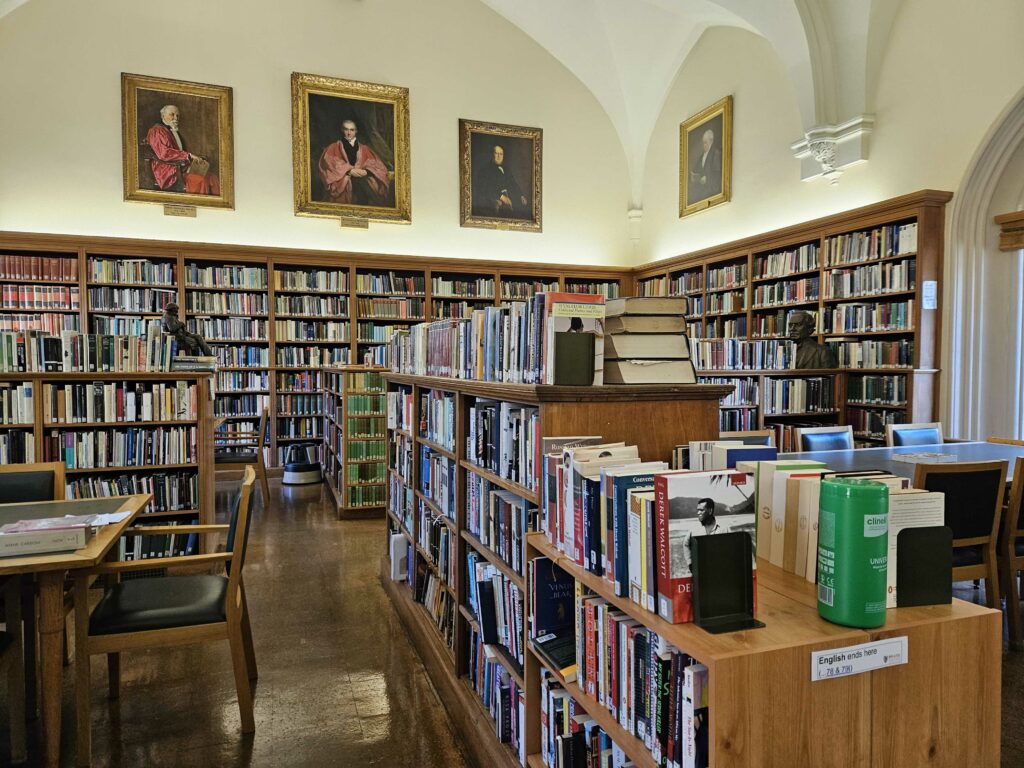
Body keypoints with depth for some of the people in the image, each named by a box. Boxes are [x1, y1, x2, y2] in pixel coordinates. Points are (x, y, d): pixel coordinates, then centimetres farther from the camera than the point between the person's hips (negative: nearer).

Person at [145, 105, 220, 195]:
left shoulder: (176, 133, 27)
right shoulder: (157, 131, 2)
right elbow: (164, 153, -14)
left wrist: (198, 160, -2)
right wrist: (189, 155, -20)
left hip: (182, 170, 7)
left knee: (213, 178, -17)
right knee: (200, 181, -32)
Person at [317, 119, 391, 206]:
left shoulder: (364, 149, 25)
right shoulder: (334, 148, 18)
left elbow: (377, 165, 10)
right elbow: (329, 164, -2)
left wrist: (366, 171, -14)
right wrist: (349, 171, -17)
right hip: (342, 182, -2)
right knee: (360, 182, -36)